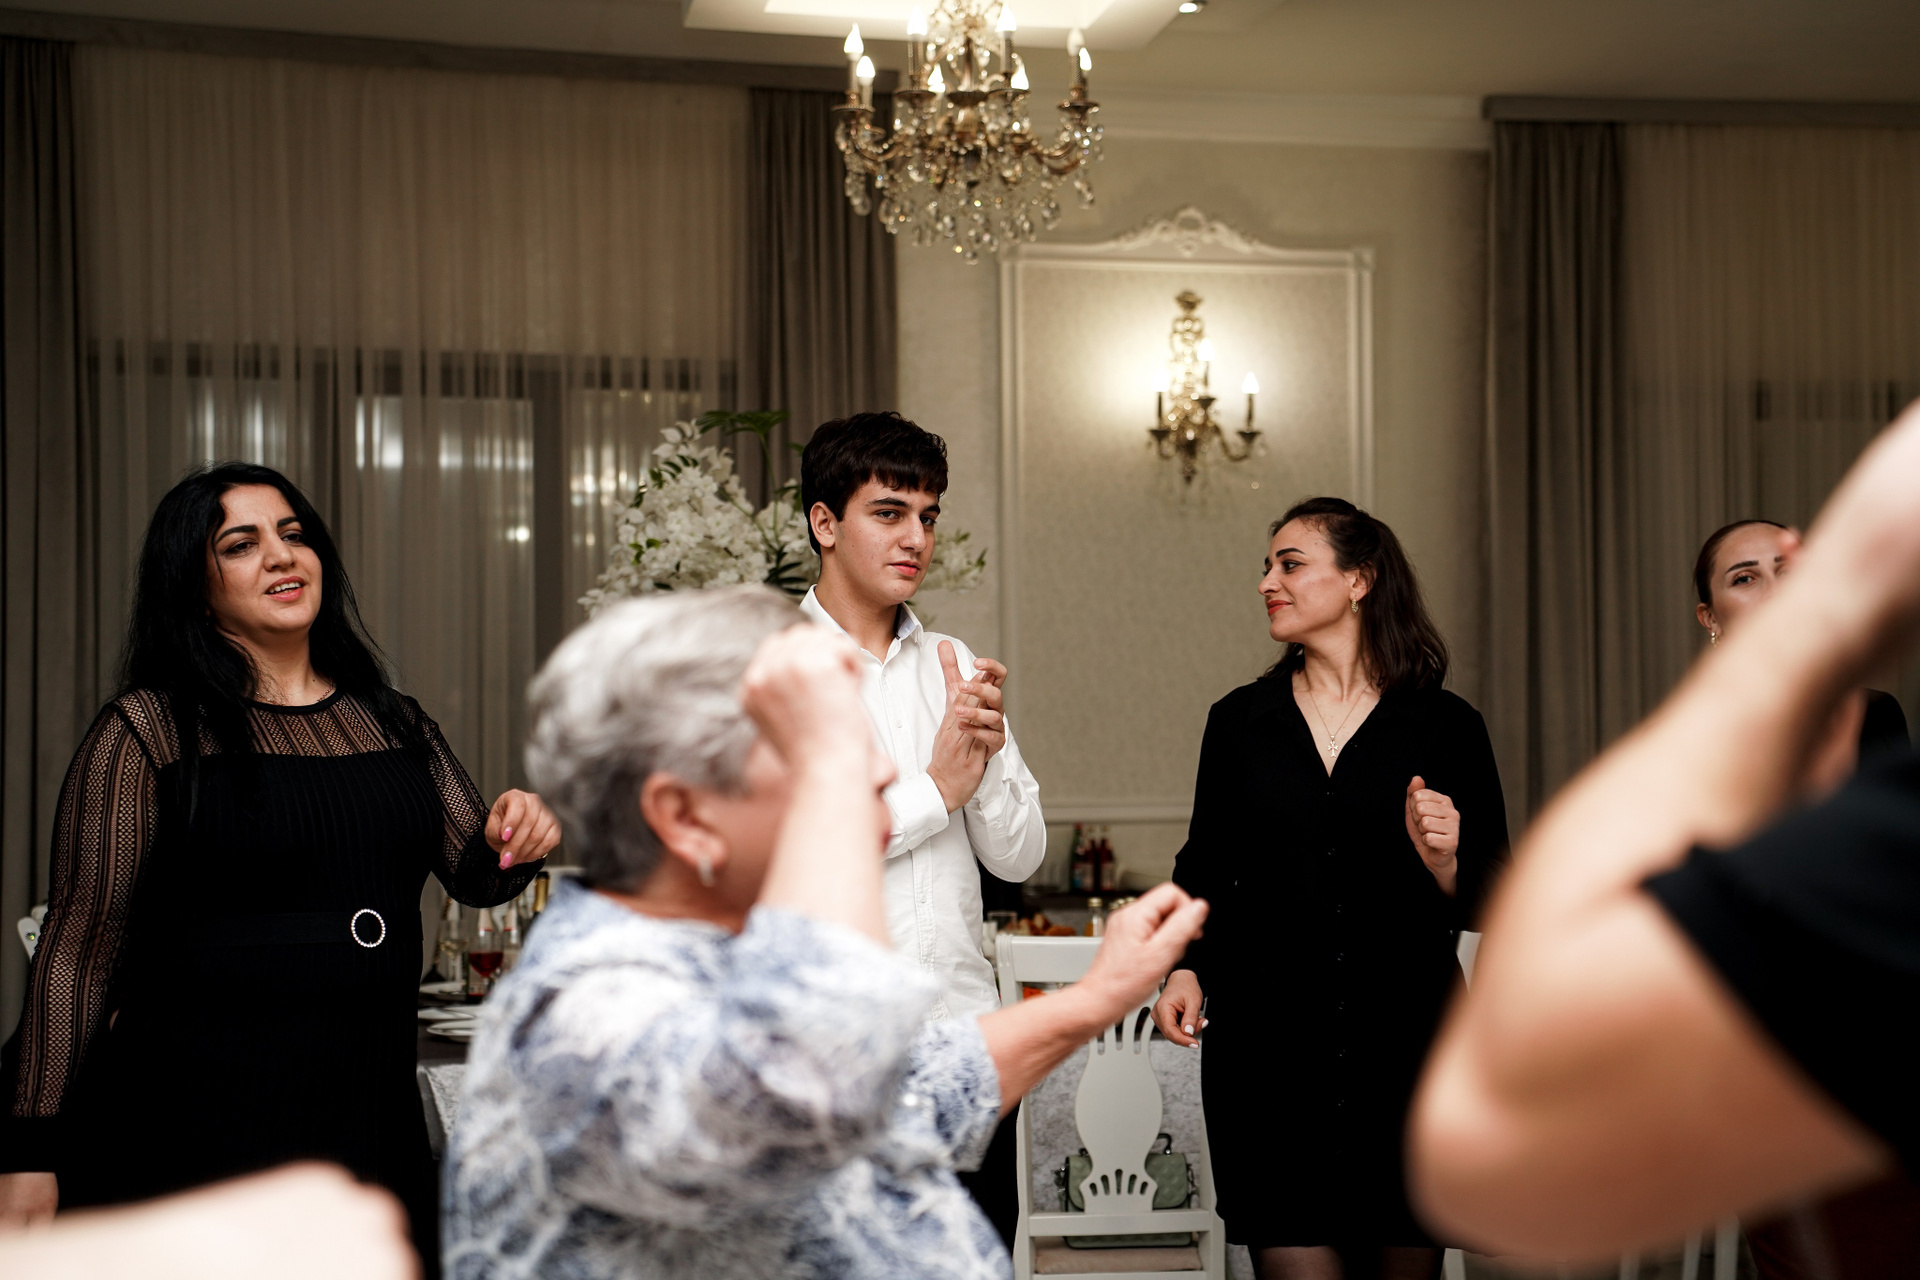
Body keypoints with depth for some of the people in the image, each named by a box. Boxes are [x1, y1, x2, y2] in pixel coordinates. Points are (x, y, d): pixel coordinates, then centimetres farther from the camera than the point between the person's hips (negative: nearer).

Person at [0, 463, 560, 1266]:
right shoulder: (148, 731, -5)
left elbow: (474, 877, 14)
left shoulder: (393, 722, 10)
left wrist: (513, 843, -10)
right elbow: (77, 950, -6)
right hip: (195, 1124, -4)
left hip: (372, 1110, 5)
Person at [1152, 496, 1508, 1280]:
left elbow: (1489, 904, 5)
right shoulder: (1239, 721, 8)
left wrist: (1443, 863, -15)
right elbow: (1204, 869, 14)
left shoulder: (1445, 726, 2)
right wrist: (1185, 967, -1)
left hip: (1406, 1041, 0)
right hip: (1268, 1045, 0)